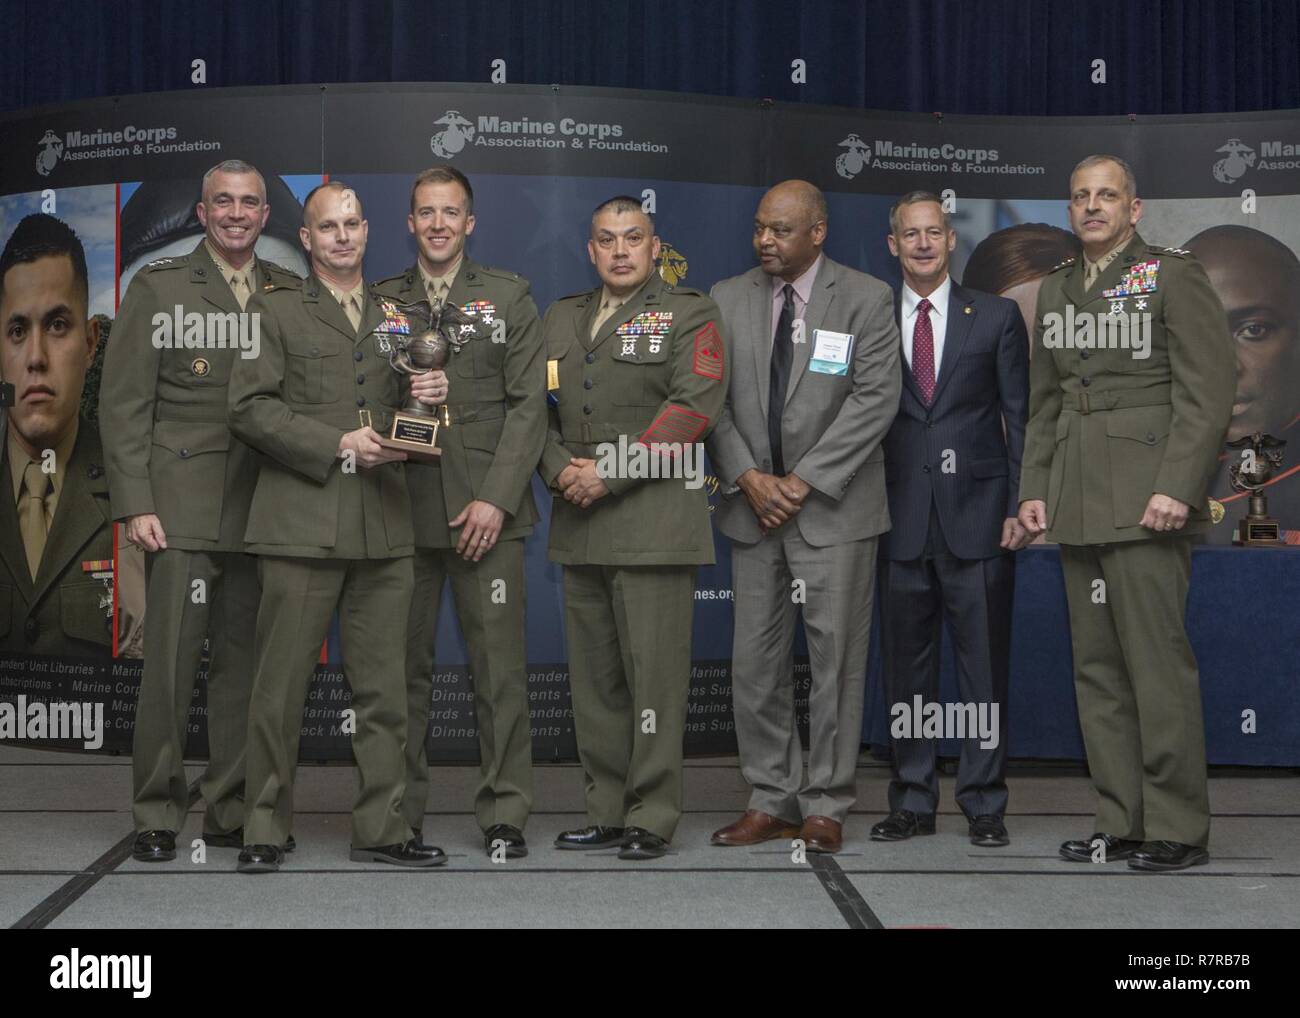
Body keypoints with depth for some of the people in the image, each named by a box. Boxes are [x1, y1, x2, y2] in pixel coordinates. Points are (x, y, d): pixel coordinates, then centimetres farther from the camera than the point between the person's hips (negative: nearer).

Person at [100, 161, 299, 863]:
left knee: (243, 664, 6)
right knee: (169, 661, -3)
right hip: (182, 508, -3)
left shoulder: (289, 294, 13)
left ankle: (230, 813, 15)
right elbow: (123, 403, 0)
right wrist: (134, 505, -8)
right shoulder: (157, 287, 5)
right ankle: (157, 817, 7)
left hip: (260, 509, 3)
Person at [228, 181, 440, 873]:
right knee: (281, 682, -1)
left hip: (384, 527, 4)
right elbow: (249, 406, -4)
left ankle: (381, 828, 12)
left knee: (382, 687, 5)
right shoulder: (276, 309, 6)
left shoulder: (392, 317, 20)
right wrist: (338, 446, -12)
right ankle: (264, 830, 8)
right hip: (302, 523, -4)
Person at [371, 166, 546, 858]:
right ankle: (398, 814, 11)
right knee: (403, 666, 3)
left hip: (486, 511, -1)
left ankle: (504, 814, 4)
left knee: (499, 666, -3)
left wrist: (496, 500, -9)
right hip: (403, 507, 1)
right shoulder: (379, 302, 13)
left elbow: (528, 405, 1)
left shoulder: (509, 298, 9)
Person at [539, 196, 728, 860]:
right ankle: (607, 812, 17)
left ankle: (651, 818, 1)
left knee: (654, 673, -5)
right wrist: (560, 471, -4)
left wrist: (610, 474, -14)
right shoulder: (560, 318, 20)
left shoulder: (689, 315, 2)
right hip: (579, 525, 6)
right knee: (593, 676, 9)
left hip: (654, 523, -5)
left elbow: (693, 407, -10)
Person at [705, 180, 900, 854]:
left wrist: (802, 481, -14)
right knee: (755, 660, 5)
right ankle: (771, 800, 15)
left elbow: (875, 399, -9)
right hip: (752, 506, 4)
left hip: (833, 507, -3)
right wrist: (748, 478, -9)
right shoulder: (727, 299, 8)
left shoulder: (866, 299, -2)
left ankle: (825, 807, 9)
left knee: (836, 658, 0)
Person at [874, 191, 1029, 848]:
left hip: (978, 518, -1)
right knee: (906, 668, 7)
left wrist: (1019, 506, -3)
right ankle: (912, 801, 16)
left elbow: (1020, 417, 5)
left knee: (985, 666, 0)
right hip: (901, 521, 2)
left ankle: (985, 805, 9)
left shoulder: (997, 318, 6)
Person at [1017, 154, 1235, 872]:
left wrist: (1177, 487, -15)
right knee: (1096, 666, 6)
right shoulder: (1056, 290, 19)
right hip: (1076, 503, 7)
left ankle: (1177, 827, -2)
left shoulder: (1173, 275, 0)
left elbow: (1208, 392, -7)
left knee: (1157, 658, -9)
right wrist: (1033, 488, 13)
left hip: (1146, 500, -7)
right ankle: (1122, 822, 12)